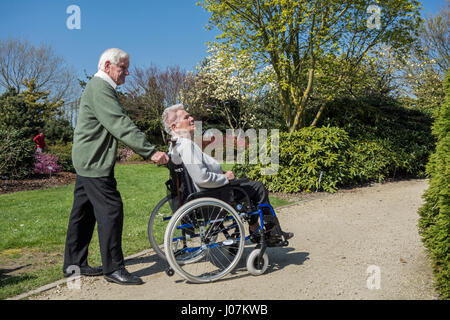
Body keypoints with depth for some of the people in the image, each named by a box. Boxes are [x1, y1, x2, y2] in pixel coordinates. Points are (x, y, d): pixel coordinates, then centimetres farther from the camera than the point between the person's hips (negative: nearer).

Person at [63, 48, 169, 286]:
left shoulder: (100, 87, 20)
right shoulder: (100, 88, -15)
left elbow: (118, 124, 19)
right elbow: (121, 125, -26)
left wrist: (147, 151, 13)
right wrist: (150, 152, -30)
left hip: (87, 160, 11)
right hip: (94, 162, -11)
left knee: (84, 211, 13)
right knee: (111, 209, -8)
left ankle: (73, 264, 23)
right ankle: (113, 268, -1)